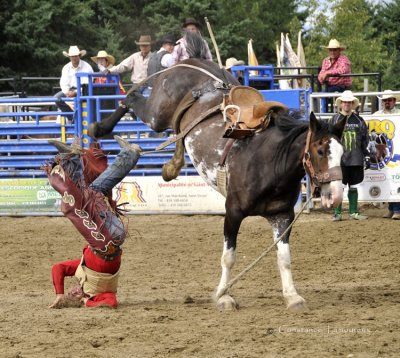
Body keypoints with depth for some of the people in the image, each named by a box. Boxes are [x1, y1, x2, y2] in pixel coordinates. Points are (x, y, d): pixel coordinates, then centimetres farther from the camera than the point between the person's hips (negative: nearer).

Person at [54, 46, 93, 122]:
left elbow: (86, 84, -17)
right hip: (70, 89, 5)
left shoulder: (86, 67, -10)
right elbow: (63, 83, 3)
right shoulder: (66, 68, 6)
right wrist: (67, 92, -19)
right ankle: (71, 118, -10)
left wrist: (75, 92, -27)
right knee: (57, 97, -18)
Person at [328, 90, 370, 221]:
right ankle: (337, 213, 3)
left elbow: (365, 140, 13)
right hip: (339, 160, -3)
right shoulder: (334, 120, 2)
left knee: (353, 187, 8)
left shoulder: (359, 121, 10)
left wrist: (366, 156, 8)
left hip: (356, 160, 3)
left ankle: (353, 212, 14)